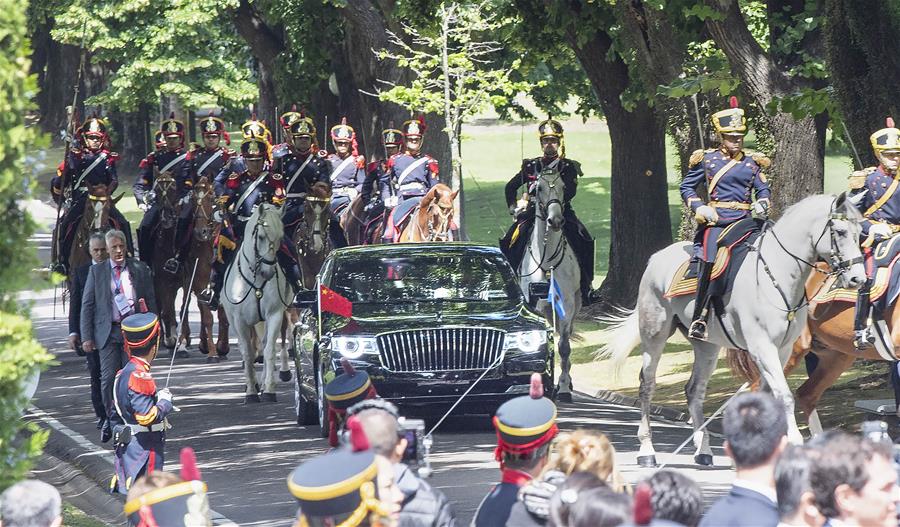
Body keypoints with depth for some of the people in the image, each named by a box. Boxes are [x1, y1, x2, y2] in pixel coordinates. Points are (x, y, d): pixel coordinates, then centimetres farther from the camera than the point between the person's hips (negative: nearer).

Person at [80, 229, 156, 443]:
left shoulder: (140, 269, 7)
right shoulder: (96, 272, 6)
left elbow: (151, 301, 10)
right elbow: (87, 305, 5)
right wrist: (86, 337, -1)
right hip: (108, 332, 0)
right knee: (108, 378, -6)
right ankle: (110, 419, 12)